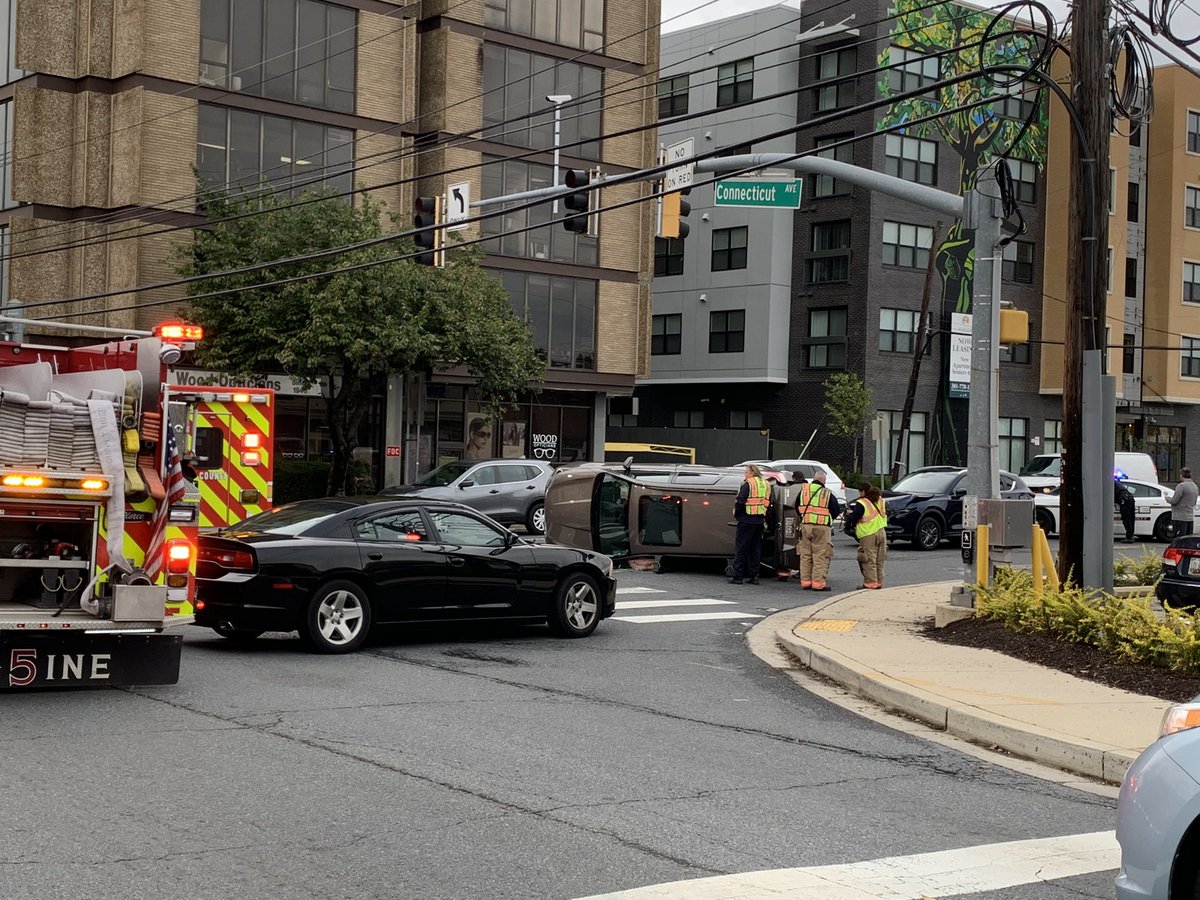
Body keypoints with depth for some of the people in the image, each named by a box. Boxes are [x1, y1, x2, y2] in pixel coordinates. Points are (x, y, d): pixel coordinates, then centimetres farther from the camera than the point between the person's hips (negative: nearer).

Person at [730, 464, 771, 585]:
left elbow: (740, 501, -14)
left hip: (747, 520, -7)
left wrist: (736, 514, 1)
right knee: (755, 549, 12)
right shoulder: (766, 485, 14)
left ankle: (738, 576, -4)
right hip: (760, 521, 7)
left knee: (740, 548, -2)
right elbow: (769, 503, 17)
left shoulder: (748, 484, -9)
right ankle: (754, 576, 11)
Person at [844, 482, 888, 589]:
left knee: (869, 560, -2)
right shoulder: (880, 501, 11)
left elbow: (852, 520, -12)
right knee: (879, 560, 13)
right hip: (882, 532, 7)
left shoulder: (861, 504, -11)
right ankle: (879, 582, 16)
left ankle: (871, 582, -4)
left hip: (868, 535, -7)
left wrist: (849, 514, 11)